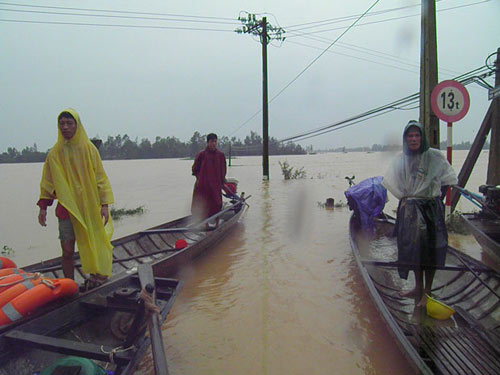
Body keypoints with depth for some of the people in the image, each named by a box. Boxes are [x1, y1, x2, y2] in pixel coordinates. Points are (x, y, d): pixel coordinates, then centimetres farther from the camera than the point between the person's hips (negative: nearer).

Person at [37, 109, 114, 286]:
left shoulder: (89, 149, 0)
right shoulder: (55, 153, 4)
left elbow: (101, 178, 1)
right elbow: (48, 182, 11)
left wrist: (105, 205, -6)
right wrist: (43, 207, 5)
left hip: (90, 207, -1)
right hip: (66, 208, 1)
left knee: (94, 247, 2)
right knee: (68, 252, 4)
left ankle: (96, 279, 19)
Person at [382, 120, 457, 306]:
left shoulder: (435, 156, -5)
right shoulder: (401, 159, 3)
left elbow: (447, 179, 2)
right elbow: (391, 182, 10)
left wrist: (437, 199, -2)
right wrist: (404, 198, 3)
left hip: (432, 207, -3)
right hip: (410, 209, 3)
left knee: (431, 249, 2)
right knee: (414, 247, 8)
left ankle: (427, 291, 13)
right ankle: (418, 287, 21)